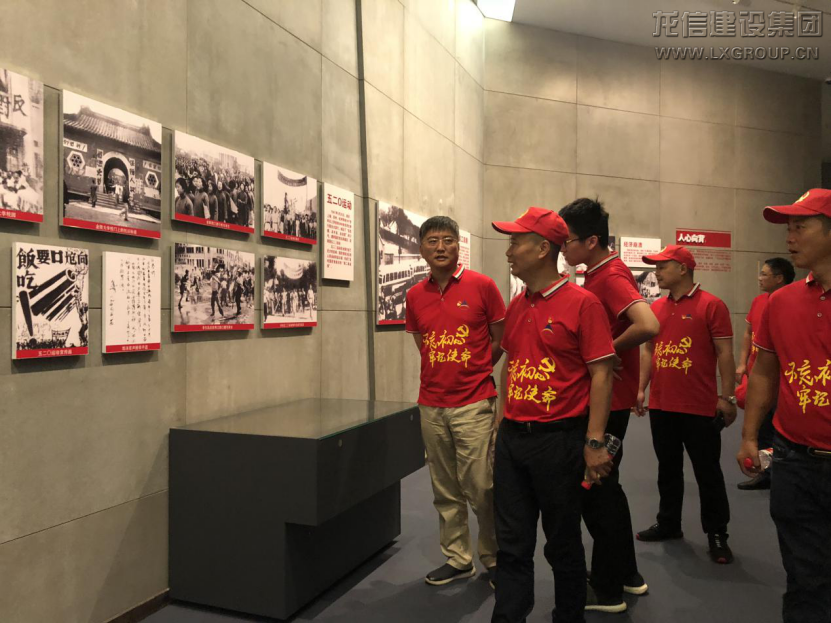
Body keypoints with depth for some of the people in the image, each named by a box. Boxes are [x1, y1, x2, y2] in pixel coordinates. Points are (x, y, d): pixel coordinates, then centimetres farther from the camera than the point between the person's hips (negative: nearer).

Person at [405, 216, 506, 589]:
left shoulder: (482, 286, -4)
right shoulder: (415, 296, 7)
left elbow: (501, 338, 3)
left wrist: (474, 370, 3)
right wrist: (443, 372, 9)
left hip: (473, 404, -4)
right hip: (431, 405, 4)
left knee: (481, 488, -2)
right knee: (445, 491, 11)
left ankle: (495, 559, 19)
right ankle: (458, 559, 27)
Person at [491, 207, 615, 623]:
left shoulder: (582, 303, -10)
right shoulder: (516, 306, 9)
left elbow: (601, 375, -12)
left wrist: (594, 443, -15)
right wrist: (503, 425, 14)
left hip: (559, 439, -5)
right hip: (512, 438, 6)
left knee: (563, 542, 12)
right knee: (512, 543, 11)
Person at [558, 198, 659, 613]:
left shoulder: (611, 278, -19)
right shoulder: (597, 276, 11)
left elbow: (648, 326, -33)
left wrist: (610, 349, -19)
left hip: (607, 401, -10)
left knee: (596, 490, 2)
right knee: (605, 487, 19)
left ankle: (607, 590, 18)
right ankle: (626, 574, 34)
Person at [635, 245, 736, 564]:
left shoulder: (711, 305, -8)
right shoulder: (656, 308, 8)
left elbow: (725, 354, -9)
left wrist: (727, 397, -12)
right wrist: (641, 389, 10)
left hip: (700, 408, -6)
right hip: (661, 406, 6)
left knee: (707, 473, 6)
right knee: (668, 469, 17)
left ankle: (717, 535, 20)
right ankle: (668, 524, 31)